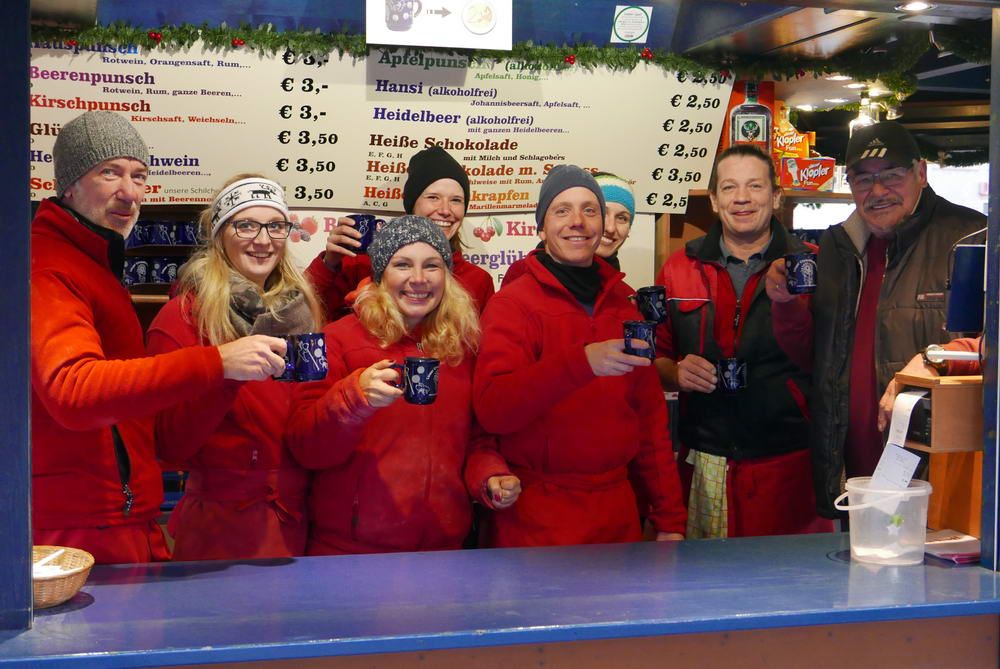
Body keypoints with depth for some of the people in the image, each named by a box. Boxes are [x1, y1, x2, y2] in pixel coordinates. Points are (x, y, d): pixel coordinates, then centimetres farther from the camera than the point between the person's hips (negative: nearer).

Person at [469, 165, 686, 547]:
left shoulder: (625, 306, 11)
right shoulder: (512, 303, -6)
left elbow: (651, 418, 14)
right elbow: (492, 408, -20)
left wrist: (669, 518, 10)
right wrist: (582, 362, -32)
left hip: (617, 513, 5)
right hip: (535, 518, -5)